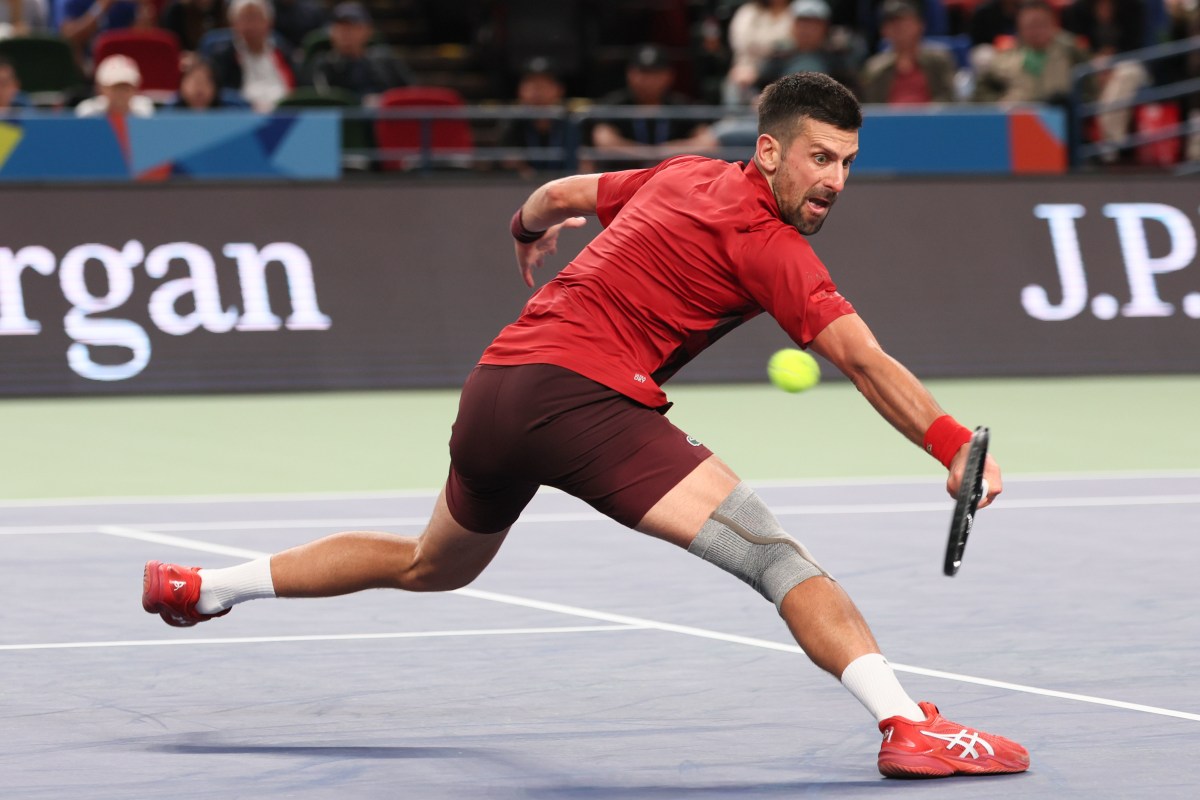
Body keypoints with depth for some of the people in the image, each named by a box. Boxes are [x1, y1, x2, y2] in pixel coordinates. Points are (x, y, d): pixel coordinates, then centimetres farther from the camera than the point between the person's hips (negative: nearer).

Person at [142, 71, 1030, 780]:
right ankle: (906, 724, -32)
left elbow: (561, 194, 35)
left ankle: (202, 588, 43)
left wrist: (529, 229, 56)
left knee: (433, 565, 34)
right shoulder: (765, 241, -7)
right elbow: (867, 362, -17)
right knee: (774, 555, -17)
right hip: (581, 390, -9)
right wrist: (955, 446, -22)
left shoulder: (685, 175, 18)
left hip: (493, 386, 9)